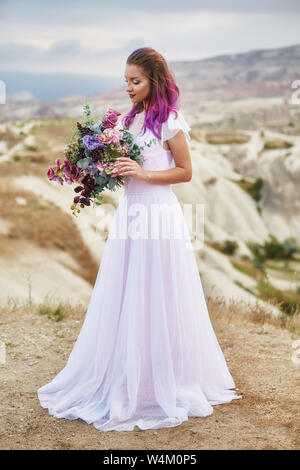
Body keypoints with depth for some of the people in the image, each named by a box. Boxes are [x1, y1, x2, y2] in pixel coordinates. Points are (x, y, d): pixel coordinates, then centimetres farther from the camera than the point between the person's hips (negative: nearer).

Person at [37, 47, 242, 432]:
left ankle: (164, 383, 19)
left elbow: (185, 172, -8)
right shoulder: (130, 119, 11)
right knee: (123, 300, 11)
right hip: (129, 212, 7)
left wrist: (144, 173, -18)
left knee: (156, 302, 2)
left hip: (158, 213, -7)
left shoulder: (170, 122, -9)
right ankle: (123, 379, 24)